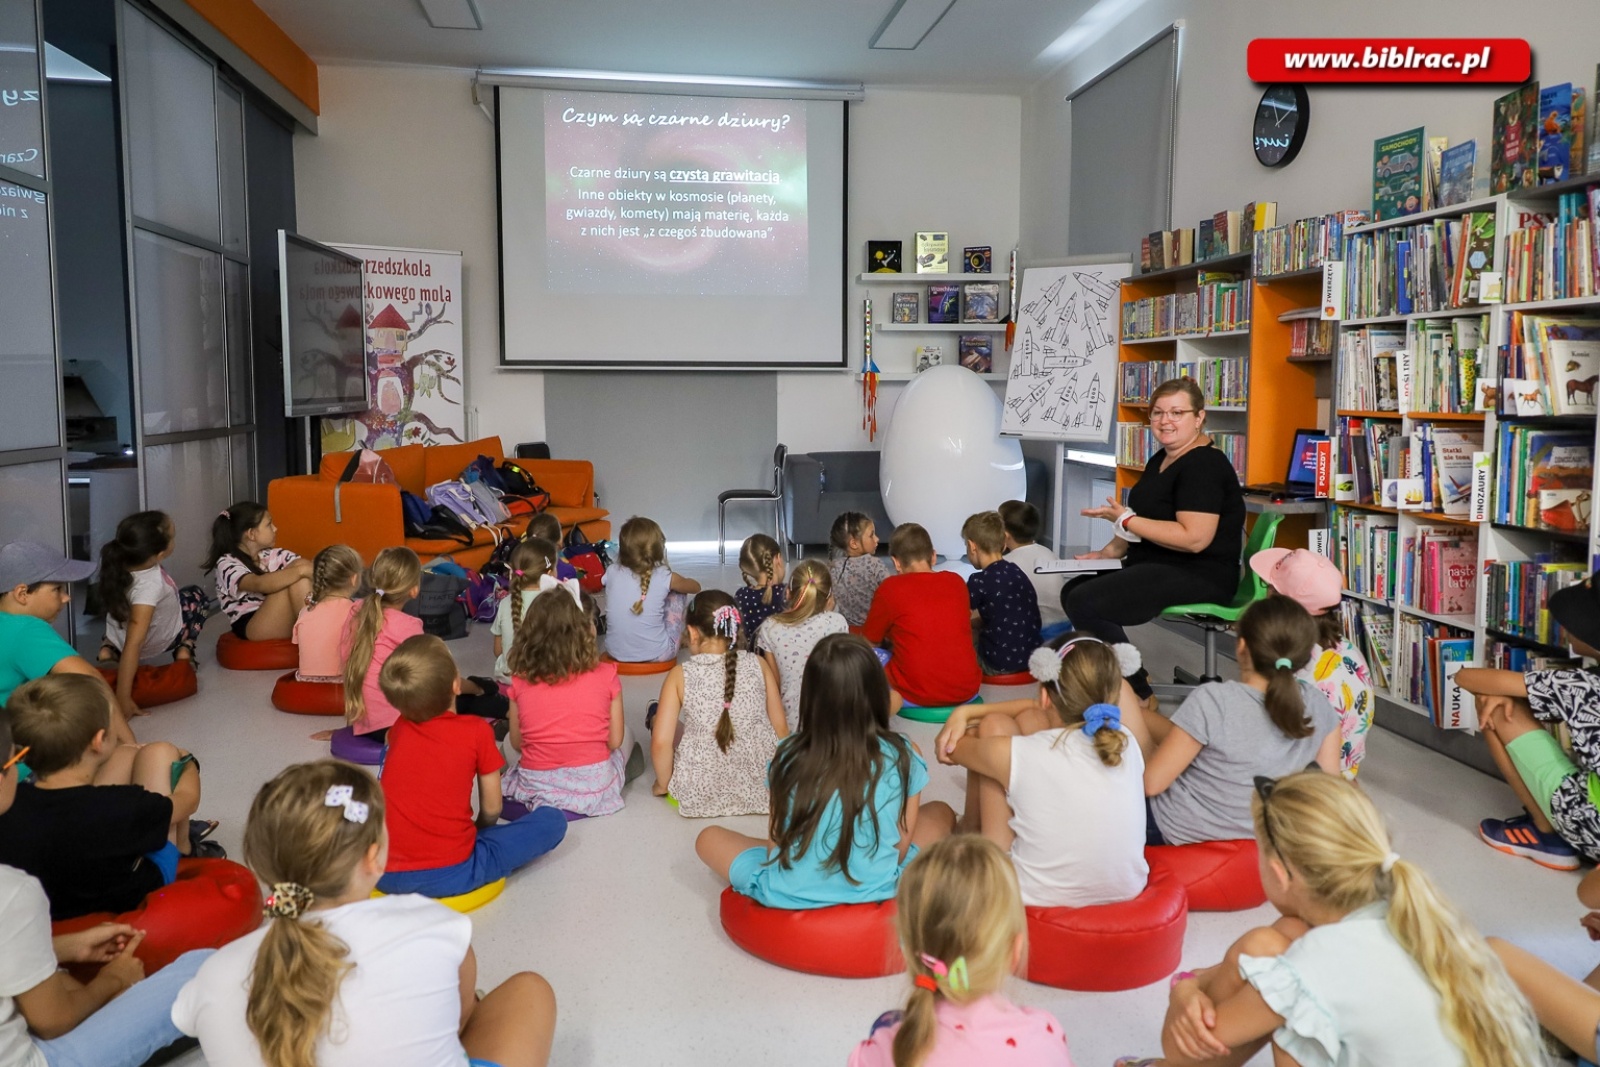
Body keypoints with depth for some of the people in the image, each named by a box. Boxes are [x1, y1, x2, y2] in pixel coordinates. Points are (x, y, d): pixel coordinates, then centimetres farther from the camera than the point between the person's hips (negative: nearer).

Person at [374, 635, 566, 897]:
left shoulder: (399, 728, 7)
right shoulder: (477, 731, -6)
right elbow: (491, 809, 3)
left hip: (383, 873, 3)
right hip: (450, 875, -3)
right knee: (552, 820, 7)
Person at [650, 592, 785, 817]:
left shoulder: (680, 675, -9)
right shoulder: (758, 664, -4)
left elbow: (661, 742, -12)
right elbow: (780, 726, 1)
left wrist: (663, 784, 7)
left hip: (700, 792, -2)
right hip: (762, 785, 2)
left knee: (654, 713, 22)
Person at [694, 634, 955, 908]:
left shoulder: (788, 756, -8)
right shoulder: (903, 757, -9)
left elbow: (774, 843, 0)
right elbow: (900, 849, 0)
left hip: (789, 898, 0)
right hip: (875, 894, 1)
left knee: (708, 838, 26)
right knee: (941, 814, 23)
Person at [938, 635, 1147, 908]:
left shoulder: (1012, 753, -21)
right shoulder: (1126, 741, -8)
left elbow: (948, 748, 2)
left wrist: (965, 715, 24)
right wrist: (968, 712, 10)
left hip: (1039, 899, -4)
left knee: (995, 723, 1)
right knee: (1028, 720, 8)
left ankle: (972, 826, 30)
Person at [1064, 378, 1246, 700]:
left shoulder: (1204, 465, -16)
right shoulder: (1160, 460, 15)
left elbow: (1194, 538, -26)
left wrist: (1125, 519, -20)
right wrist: (1110, 551, 12)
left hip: (1199, 577, -11)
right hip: (1156, 566, 11)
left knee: (1085, 602, -24)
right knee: (1072, 591, 9)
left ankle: (1139, 695, -9)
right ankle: (1132, 676, 12)